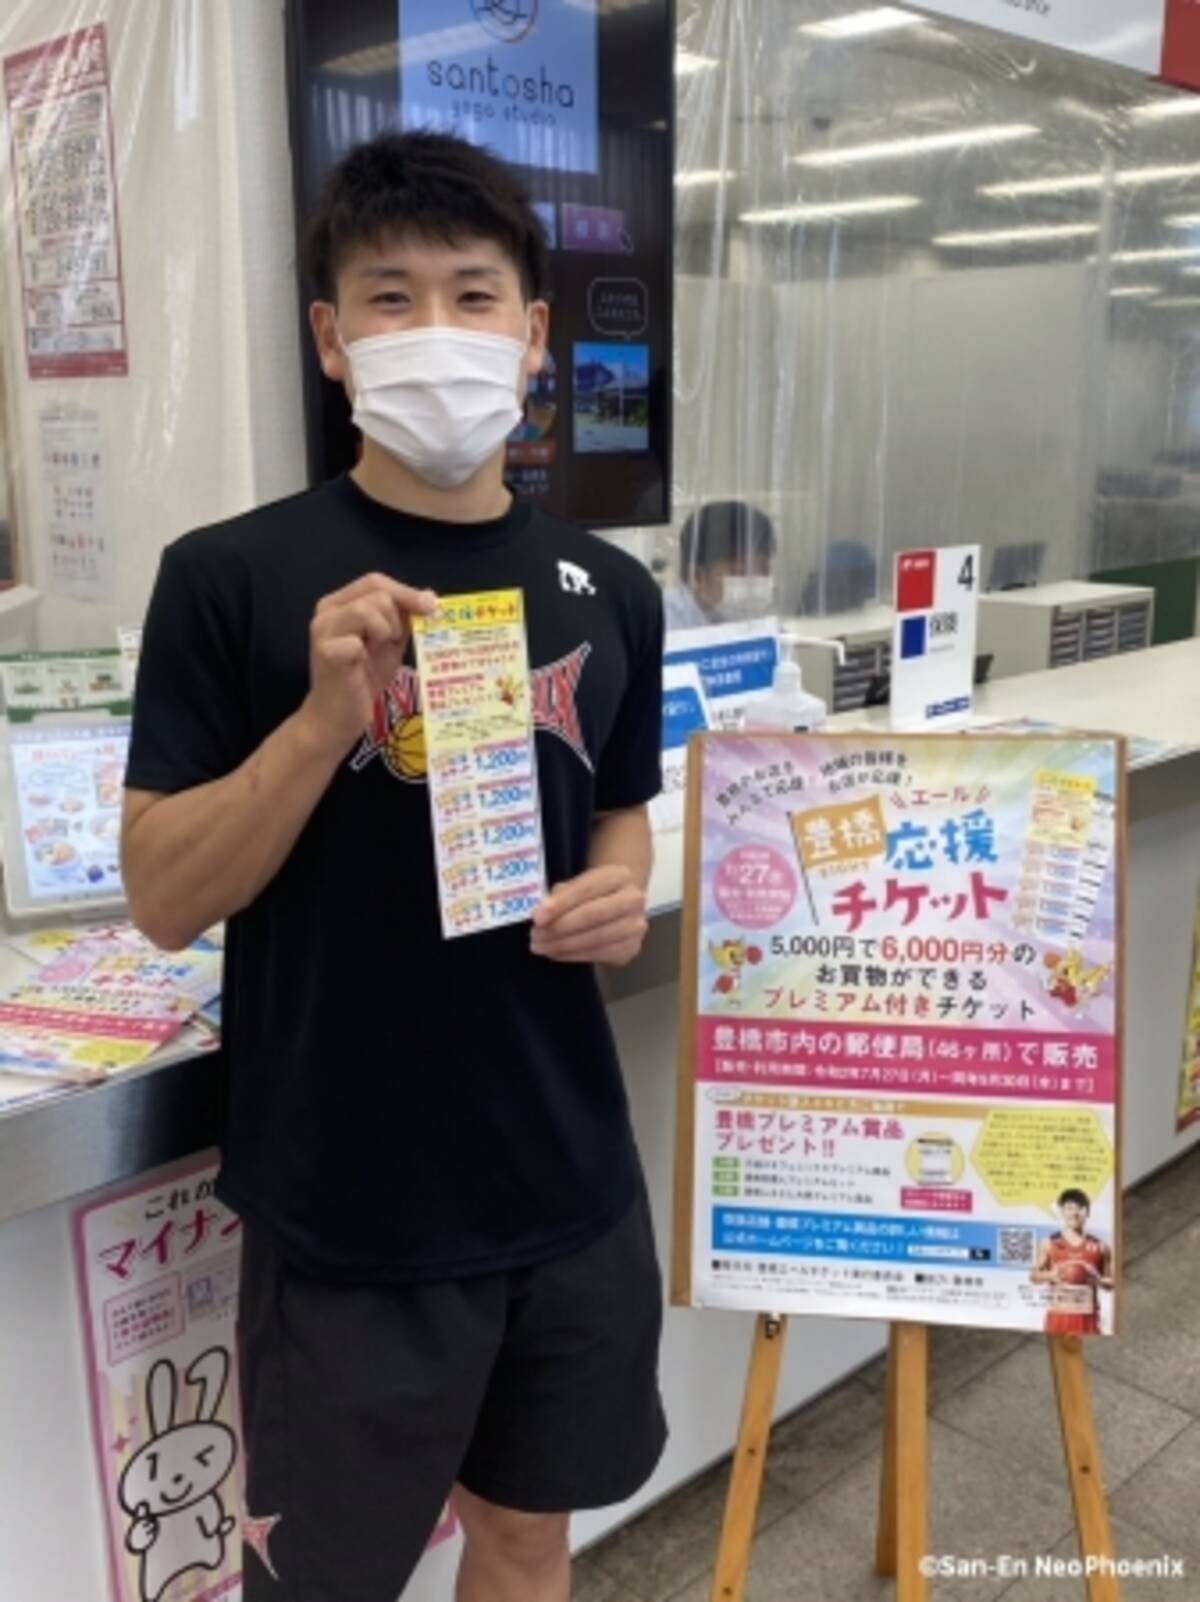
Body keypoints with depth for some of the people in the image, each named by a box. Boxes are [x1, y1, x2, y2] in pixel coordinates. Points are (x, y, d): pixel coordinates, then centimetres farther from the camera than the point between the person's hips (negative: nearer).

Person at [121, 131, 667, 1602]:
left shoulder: (609, 593, 2)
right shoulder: (231, 578, -11)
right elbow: (163, 899, -10)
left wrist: (621, 894, -7)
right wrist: (326, 716, -24)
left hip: (569, 1181, 4)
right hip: (347, 1204, -3)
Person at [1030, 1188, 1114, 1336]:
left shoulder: (1099, 1246, 4)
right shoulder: (1050, 1244, 4)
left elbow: (1111, 1283, 9)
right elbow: (1034, 1276, 7)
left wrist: (1098, 1279, -13)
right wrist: (1051, 1275, -13)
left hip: (1087, 1315, 0)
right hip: (1059, 1314, 0)